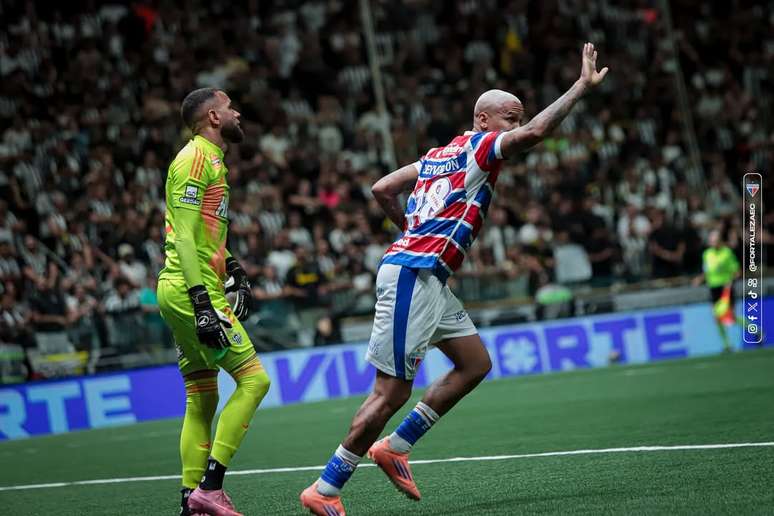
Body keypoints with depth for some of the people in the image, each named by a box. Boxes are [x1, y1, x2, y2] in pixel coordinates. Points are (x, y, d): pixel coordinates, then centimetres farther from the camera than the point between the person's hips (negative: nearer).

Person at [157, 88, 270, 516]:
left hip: (195, 293, 10)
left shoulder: (211, 160, 20)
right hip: (191, 289, -10)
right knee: (254, 380, -12)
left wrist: (232, 268, 21)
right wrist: (202, 301, -25)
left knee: (202, 400, 10)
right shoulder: (195, 159, -11)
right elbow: (184, 236, -19)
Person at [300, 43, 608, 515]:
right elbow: (536, 132, -21)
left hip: (429, 279, 10)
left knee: (475, 364, 14)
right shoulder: (481, 145, -5)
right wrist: (583, 86, -14)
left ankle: (394, 446, 16)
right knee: (393, 391, -8)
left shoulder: (440, 154, 19)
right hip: (412, 277, -10)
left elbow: (382, 189, 21)